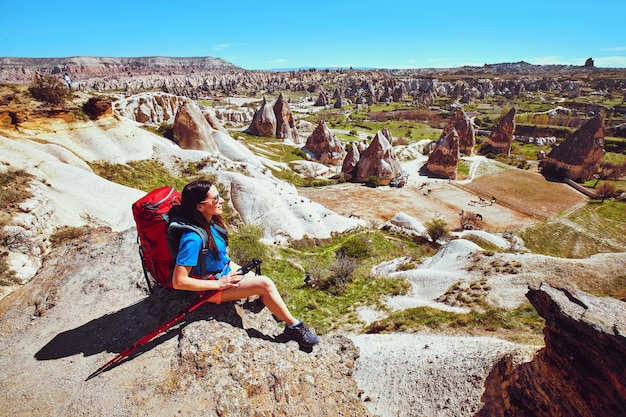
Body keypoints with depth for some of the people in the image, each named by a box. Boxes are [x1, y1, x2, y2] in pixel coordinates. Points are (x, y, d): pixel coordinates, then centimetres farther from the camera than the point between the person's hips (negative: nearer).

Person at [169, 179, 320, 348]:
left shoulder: (210, 223, -4)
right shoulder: (192, 239, -30)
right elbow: (178, 282, -28)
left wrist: (234, 267, 2)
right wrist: (219, 284, -23)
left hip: (225, 274, 8)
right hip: (211, 288, -8)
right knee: (264, 284, -18)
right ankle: (294, 326, 0)